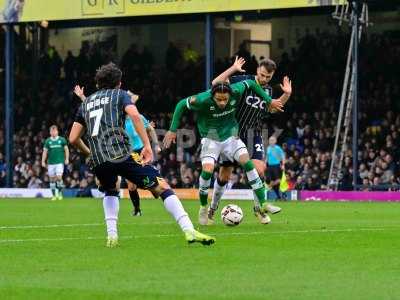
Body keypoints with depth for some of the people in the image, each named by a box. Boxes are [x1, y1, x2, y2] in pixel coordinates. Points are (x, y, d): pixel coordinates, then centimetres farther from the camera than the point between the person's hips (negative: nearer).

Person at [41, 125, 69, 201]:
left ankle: (60, 193, 3)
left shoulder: (62, 140, 2)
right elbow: (45, 151, 6)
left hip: (60, 162, -2)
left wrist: (67, 159, -2)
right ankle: (54, 195, 12)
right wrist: (43, 161, -1)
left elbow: (66, 149, 7)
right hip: (50, 163, 2)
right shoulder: (48, 141, 5)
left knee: (59, 177, -14)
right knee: (52, 179, 3)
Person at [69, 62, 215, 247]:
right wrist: (147, 146, -9)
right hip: (121, 154, -4)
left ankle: (111, 235, 17)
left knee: (110, 192, 35)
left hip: (98, 161, 4)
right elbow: (135, 115, -8)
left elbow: (73, 139, 21)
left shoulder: (86, 102, 26)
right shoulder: (120, 95, 14)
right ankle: (189, 230, -14)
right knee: (162, 187, 0)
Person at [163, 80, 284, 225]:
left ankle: (262, 204, -12)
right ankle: (203, 209, 2)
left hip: (230, 135, 2)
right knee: (207, 169, -21)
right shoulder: (204, 99, -28)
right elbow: (181, 105, -14)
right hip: (211, 138, -2)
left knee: (246, 162, -18)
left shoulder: (236, 91, -20)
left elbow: (250, 83, 1)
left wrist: (269, 101, 7)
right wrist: (172, 130, -12)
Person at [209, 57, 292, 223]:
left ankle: (259, 207, 0)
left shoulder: (268, 90, 4)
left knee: (259, 170, -17)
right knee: (224, 175, 4)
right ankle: (213, 207, 25)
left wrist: (286, 95, 11)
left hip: (254, 136, 3)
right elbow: (216, 83, -21)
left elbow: (272, 108, 24)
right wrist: (232, 69, -28)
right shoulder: (243, 81, -13)